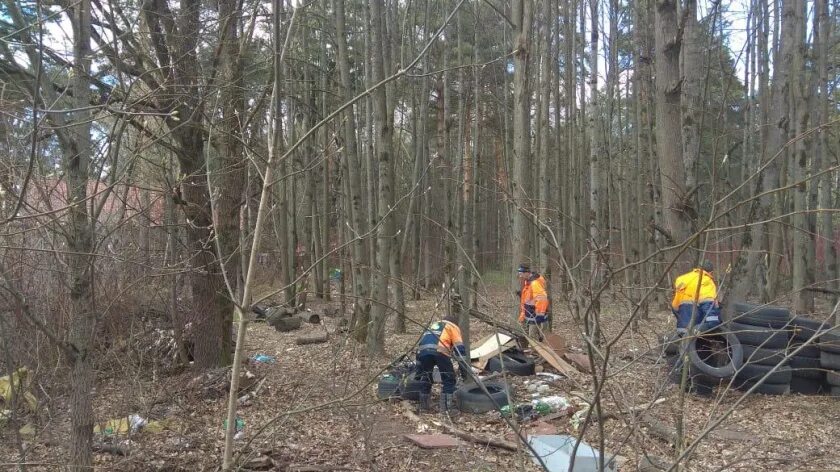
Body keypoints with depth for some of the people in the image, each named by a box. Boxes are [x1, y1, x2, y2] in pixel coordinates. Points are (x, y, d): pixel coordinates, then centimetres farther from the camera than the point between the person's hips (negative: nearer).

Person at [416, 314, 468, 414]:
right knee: (449, 380, 10)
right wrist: (464, 367, 10)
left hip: (423, 350, 5)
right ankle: (447, 409, 8)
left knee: (426, 379, 23)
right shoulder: (453, 327, 28)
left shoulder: (432, 326, 42)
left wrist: (419, 369, 44)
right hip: (439, 351, -5)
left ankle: (424, 407, 30)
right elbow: (459, 348, 13)